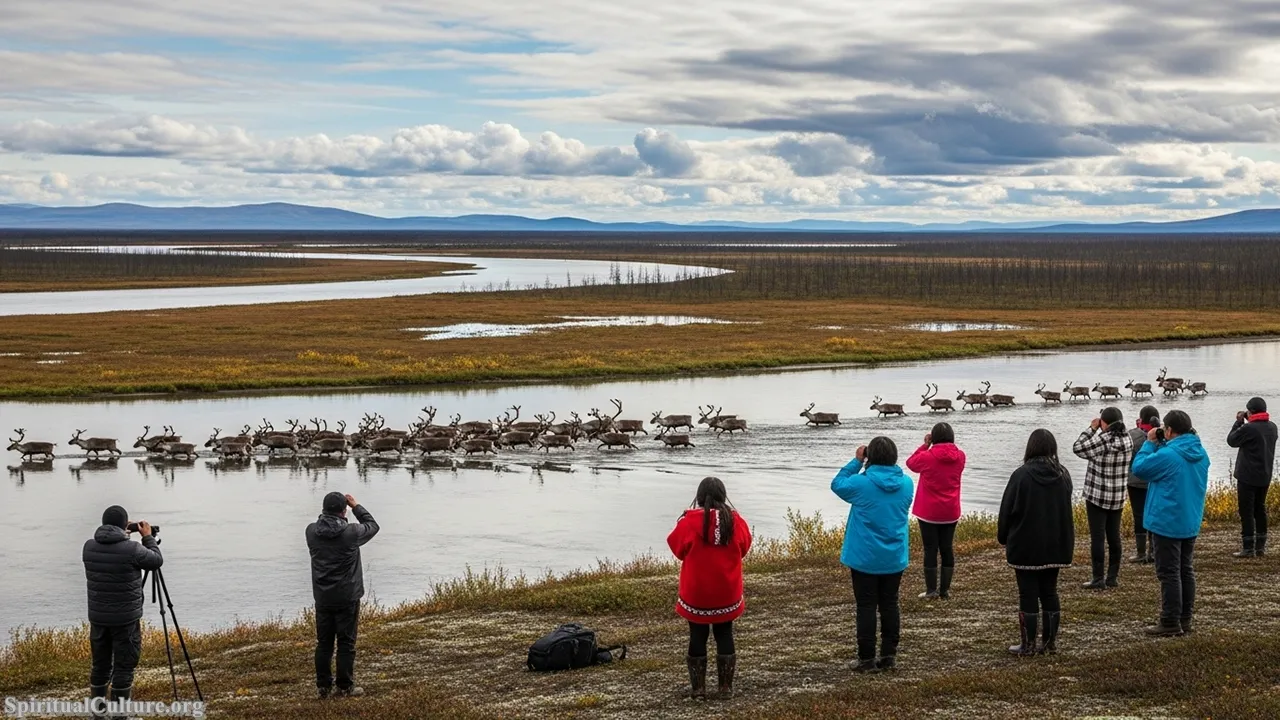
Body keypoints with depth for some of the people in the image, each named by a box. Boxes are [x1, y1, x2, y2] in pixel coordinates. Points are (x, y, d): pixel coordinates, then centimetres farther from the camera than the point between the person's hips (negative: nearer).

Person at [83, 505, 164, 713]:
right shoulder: (132, 550, -17)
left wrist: (122, 537, 20)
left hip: (98, 618, 5)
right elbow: (157, 561, 1)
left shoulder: (89, 547, -2)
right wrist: (148, 537, 12)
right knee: (123, 667, 1)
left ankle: (97, 711, 22)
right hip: (126, 619, -5)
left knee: (100, 665, 14)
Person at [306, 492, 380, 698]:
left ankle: (324, 686, 16)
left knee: (324, 643, 11)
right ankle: (345, 687, 7)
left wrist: (328, 509, 14)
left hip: (322, 598, 4)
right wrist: (356, 506, 13)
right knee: (346, 643, 3)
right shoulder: (351, 532, -15)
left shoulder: (312, 532, -5)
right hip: (347, 598, -4)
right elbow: (372, 526, 6)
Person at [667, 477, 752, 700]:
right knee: (724, 636, 13)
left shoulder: (689, 522, -14)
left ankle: (698, 688, 11)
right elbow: (744, 547, 9)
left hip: (696, 592, -2)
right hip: (727, 592, 2)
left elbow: (678, 548, 0)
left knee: (698, 637, 8)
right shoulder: (735, 521, -7)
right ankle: (725, 687, 15)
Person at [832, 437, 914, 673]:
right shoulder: (906, 483, -4)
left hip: (864, 558, -4)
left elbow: (837, 484, 1)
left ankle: (867, 659, 5)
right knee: (889, 605, 12)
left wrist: (856, 461, 4)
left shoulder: (861, 483, -16)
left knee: (866, 607, 2)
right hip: (895, 558, 4)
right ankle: (889, 655, 16)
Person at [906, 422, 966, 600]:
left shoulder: (927, 457, -15)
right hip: (950, 512, 4)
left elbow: (911, 463, 4)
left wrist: (925, 445, 5)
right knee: (947, 548, 10)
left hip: (928, 512, -4)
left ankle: (931, 591, 2)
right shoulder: (960, 456, -3)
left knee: (930, 549, 1)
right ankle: (945, 590, 12)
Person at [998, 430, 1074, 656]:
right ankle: (1050, 642, 15)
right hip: (1056, 545, 5)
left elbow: (1008, 510, -9)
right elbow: (1066, 509, 12)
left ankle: (1028, 645, 4)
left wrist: (1003, 538, 3)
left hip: (1025, 546, -5)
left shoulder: (1022, 475, -15)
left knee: (1028, 594, 0)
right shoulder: (1062, 475, 1)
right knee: (1049, 592, 12)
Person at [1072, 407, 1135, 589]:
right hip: (1118, 498, 6)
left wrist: (1092, 429, -5)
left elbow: (1077, 448, -11)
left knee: (1097, 538, -1)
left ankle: (1098, 579, 0)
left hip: (1097, 497, -6)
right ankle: (1113, 577, 17)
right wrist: (1097, 431, 4)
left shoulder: (1102, 440, -19)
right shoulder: (1127, 439, 1)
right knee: (1114, 537, 12)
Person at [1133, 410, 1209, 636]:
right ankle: (1185, 620, 19)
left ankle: (1171, 623, -1)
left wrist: (1150, 443, -3)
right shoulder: (1200, 453, 4)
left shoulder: (1167, 455, -23)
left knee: (1169, 573, -3)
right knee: (1186, 571, 14)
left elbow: (1139, 467, -13)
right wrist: (1161, 445, 4)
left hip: (1167, 523, -8)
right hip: (1191, 523, 8)